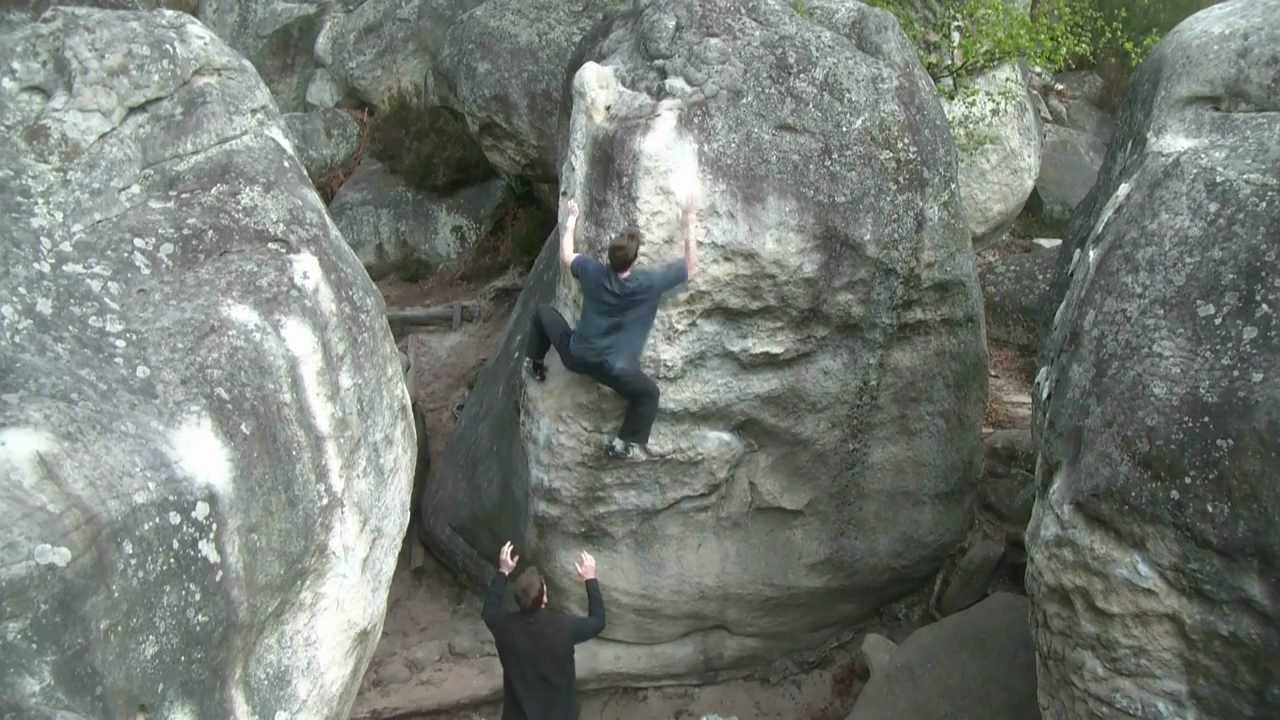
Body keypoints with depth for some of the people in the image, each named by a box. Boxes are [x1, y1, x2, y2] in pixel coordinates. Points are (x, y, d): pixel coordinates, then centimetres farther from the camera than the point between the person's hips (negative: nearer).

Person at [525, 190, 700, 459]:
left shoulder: (593, 271, -12)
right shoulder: (650, 283, -20)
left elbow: (565, 257, 10)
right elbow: (691, 268, -7)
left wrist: (570, 220, 20)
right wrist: (688, 224, -8)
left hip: (575, 357, 3)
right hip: (615, 371, -3)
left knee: (543, 311, 24)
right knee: (649, 393, 21)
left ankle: (535, 364, 30)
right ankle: (624, 443, 10)